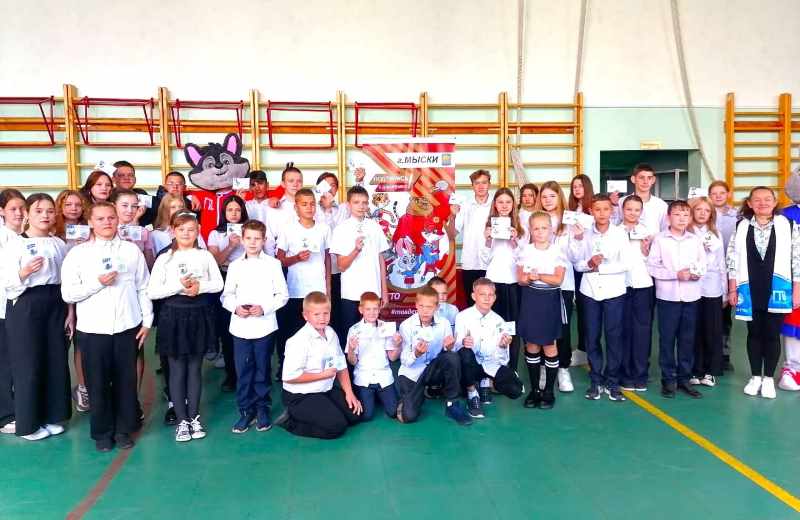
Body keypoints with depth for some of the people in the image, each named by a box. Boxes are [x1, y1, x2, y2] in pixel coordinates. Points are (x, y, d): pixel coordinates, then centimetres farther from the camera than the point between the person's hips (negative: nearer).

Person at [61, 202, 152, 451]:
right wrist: (97, 283, -15)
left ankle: (124, 430, 23)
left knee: (126, 381, 8)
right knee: (98, 383, 7)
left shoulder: (132, 250, 4)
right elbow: (67, 293, -3)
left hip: (127, 327, 1)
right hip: (93, 329, -1)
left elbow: (143, 288, 5)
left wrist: (147, 321, 2)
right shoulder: (78, 253, 1)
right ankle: (102, 432, 23)